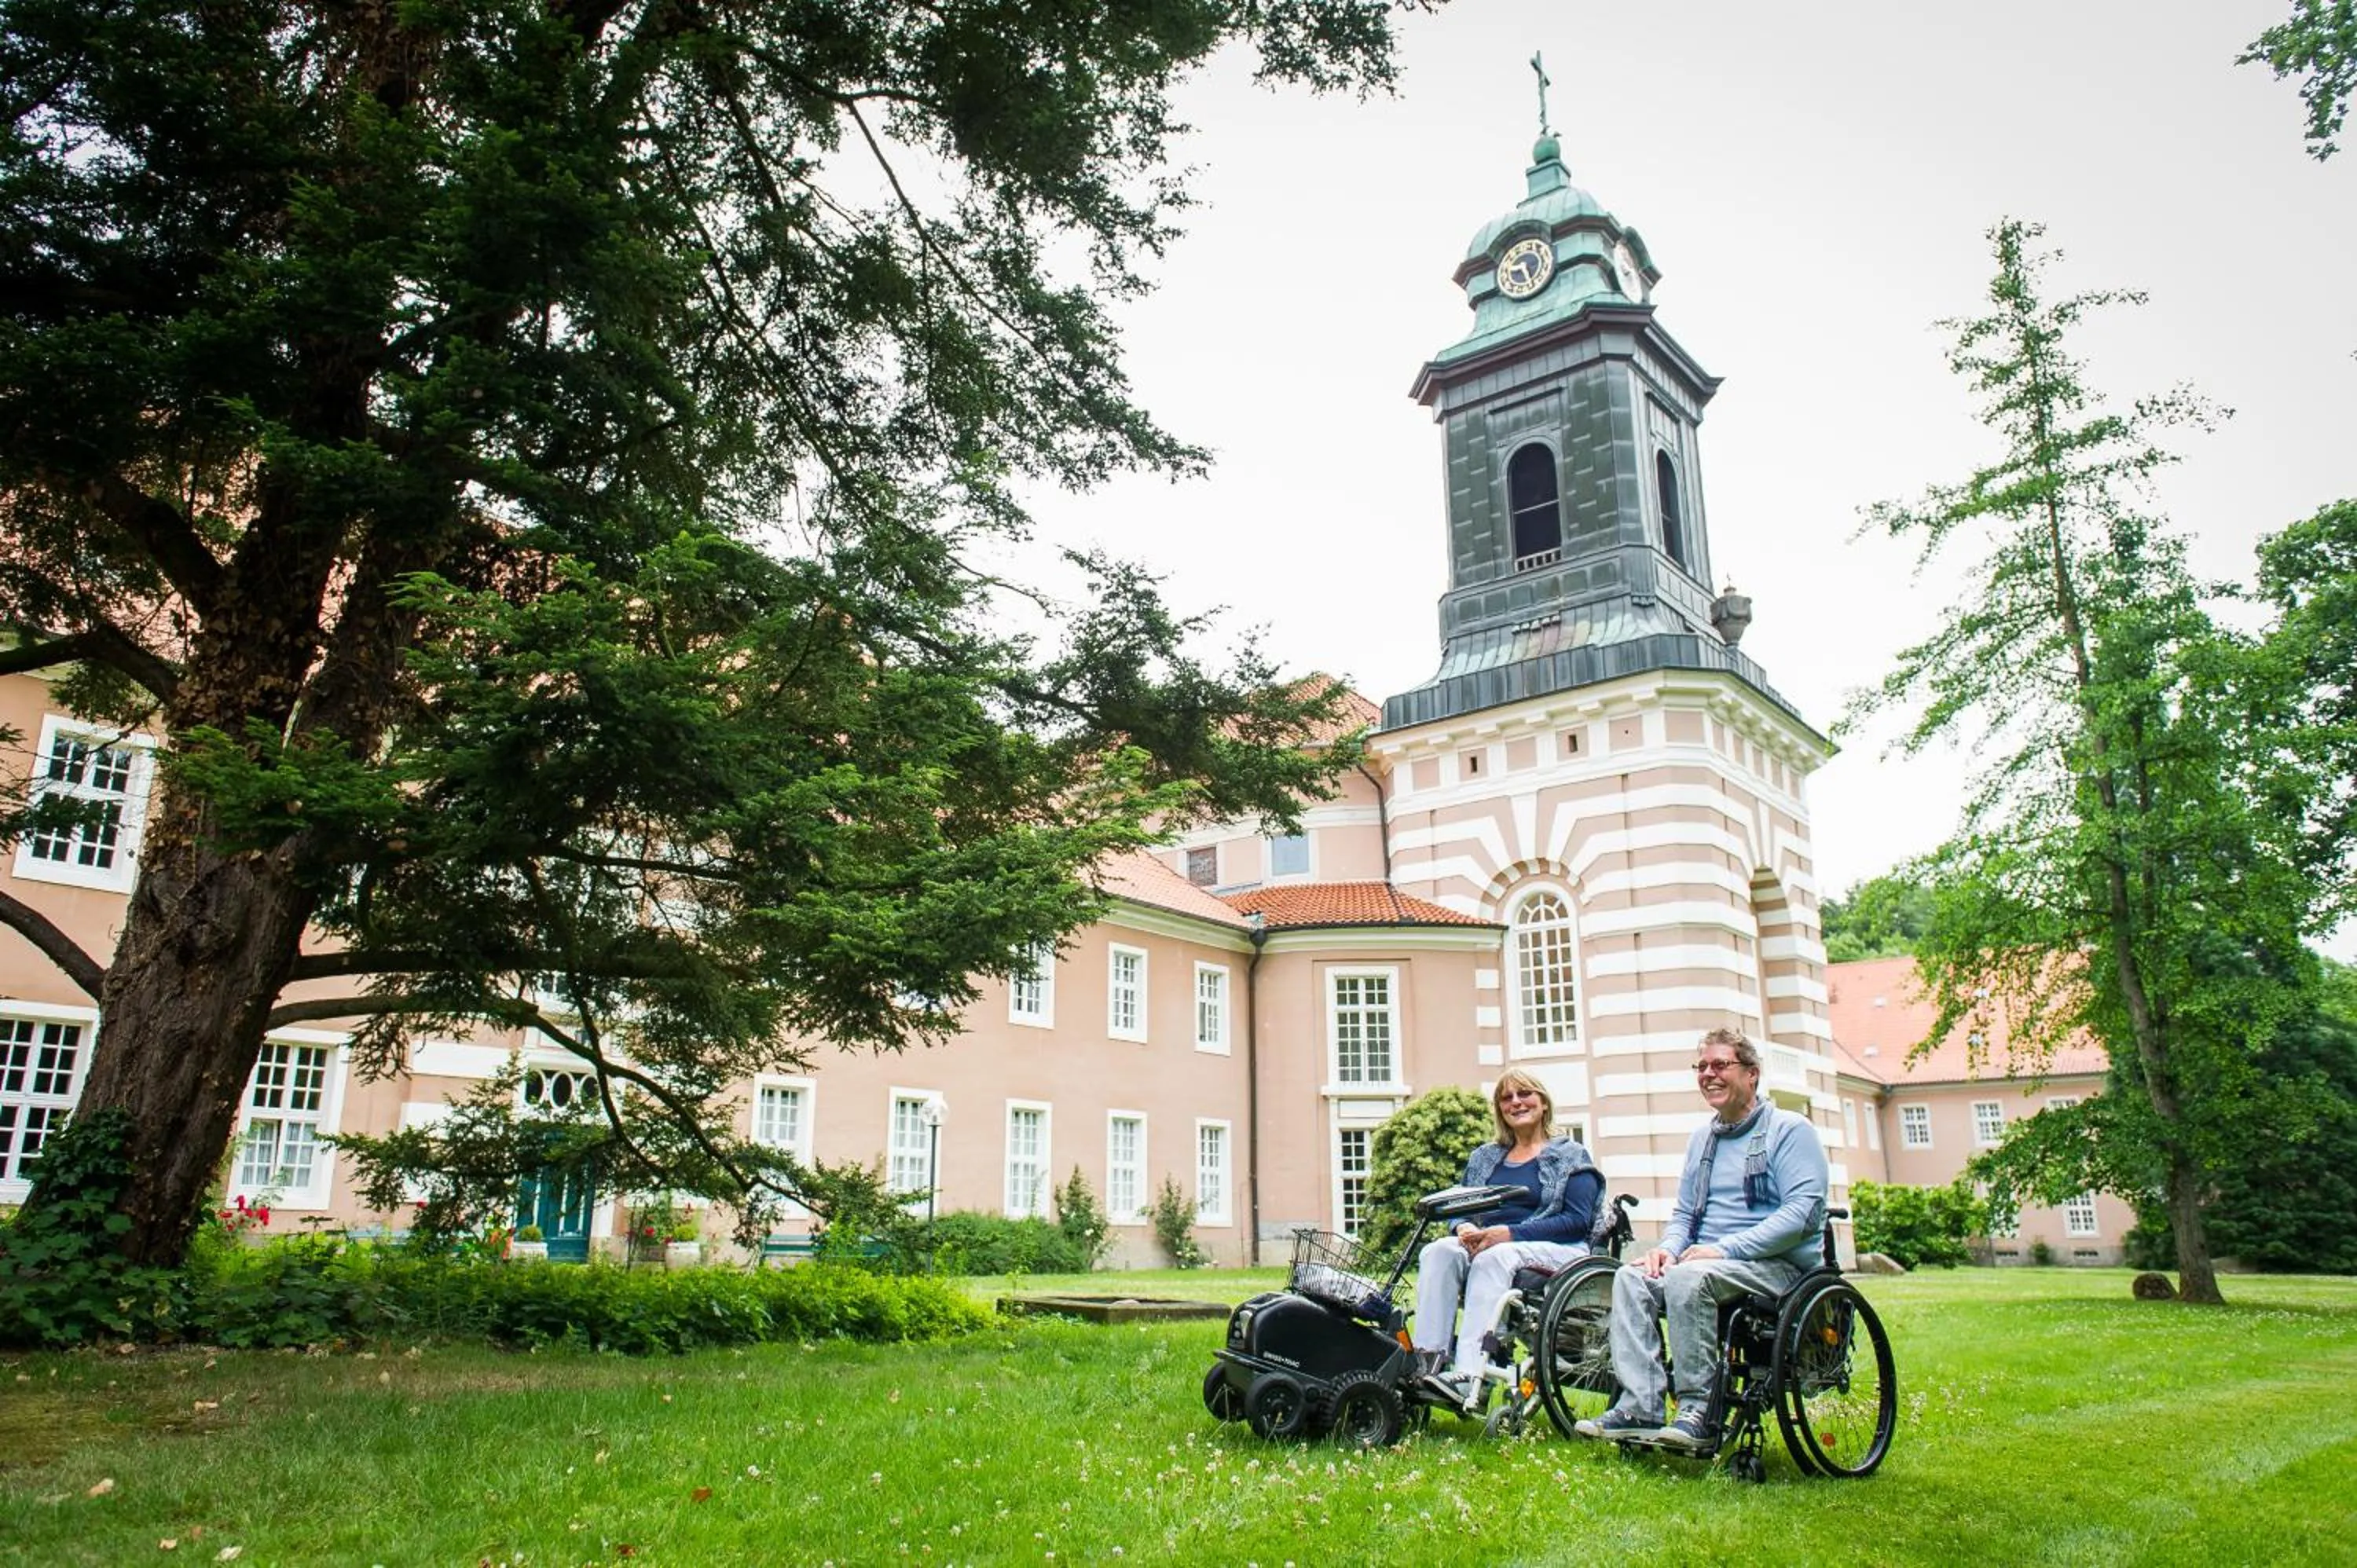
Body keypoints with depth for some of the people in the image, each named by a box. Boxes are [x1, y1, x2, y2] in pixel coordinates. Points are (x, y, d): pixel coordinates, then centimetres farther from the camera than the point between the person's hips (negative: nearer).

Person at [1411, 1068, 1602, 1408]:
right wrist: (1466, 1229, -8)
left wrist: (1509, 1234, -16)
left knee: (1493, 1258, -37)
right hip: (1484, 1245, 5)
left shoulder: (1570, 1156, 8)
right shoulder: (1484, 1158, 24)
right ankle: (1430, 1359, -39)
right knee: (1437, 1251, -27)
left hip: (1552, 1251, -5)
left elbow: (1577, 1220, -6)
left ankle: (1468, 1375, -47)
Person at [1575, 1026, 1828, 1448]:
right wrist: (1668, 1248, -2)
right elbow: (1683, 1213, 23)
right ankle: (1640, 1408, -23)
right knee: (1631, 1277, -19)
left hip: (1778, 1265, -7)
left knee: (1687, 1277, -33)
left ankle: (1697, 1412, -25)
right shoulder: (1703, 1137, 20)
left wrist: (1725, 1249, -21)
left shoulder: (1790, 1130, -2)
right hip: (1706, 1260, 7)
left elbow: (1804, 1211, -15)